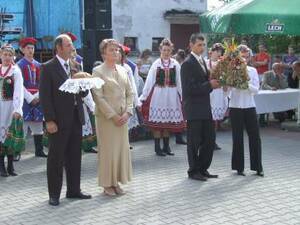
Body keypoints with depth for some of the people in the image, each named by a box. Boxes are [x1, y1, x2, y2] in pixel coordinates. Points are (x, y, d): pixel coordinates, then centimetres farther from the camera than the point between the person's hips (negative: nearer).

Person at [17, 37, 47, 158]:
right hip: (25, 98, -5)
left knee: (38, 125, 8)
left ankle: (39, 150, 15)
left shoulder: (38, 65, 12)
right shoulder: (19, 65, -3)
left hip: (37, 98, 5)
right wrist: (30, 98, -14)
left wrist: (37, 97, -5)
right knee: (22, 124, -7)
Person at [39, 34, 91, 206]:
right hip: (59, 120, -6)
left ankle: (74, 190, 24)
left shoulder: (75, 66, 12)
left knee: (75, 156, 12)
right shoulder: (48, 68, -6)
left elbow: (84, 93, 12)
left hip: (76, 118, 6)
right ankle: (54, 194, 13)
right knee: (56, 158, 3)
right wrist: (49, 120, -16)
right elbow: (45, 96, -10)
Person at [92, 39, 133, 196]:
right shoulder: (98, 71, -5)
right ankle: (107, 184, 12)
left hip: (122, 117, 5)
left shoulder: (123, 70, 11)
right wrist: (113, 115, -14)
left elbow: (130, 93, 10)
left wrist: (127, 112, -4)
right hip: (106, 116, -5)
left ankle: (116, 182, 19)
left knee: (122, 148, 7)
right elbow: (98, 96, -11)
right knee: (108, 149, 0)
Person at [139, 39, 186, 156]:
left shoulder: (175, 64, 0)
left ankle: (166, 146, 21)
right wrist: (143, 97, -5)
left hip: (171, 96, 2)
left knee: (169, 122, 10)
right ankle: (157, 147, 13)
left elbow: (179, 82, 2)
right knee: (157, 121, 3)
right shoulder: (156, 64, -4)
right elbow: (149, 81, -4)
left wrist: (182, 96, 1)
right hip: (158, 95, -2)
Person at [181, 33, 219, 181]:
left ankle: (203, 169, 23)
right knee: (194, 141, 2)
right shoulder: (188, 64, -13)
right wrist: (209, 85, -19)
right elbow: (189, 88, -20)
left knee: (209, 139, 11)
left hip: (205, 107, 8)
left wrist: (213, 84, 3)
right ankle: (193, 171, 16)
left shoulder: (202, 61, 15)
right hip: (194, 109, -8)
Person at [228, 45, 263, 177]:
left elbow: (256, 90, -2)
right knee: (237, 137, 4)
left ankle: (257, 167, 11)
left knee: (255, 136, 1)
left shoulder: (253, 71, 6)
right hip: (235, 107, -2)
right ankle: (239, 167, 15)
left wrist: (247, 84, -18)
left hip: (249, 107, 3)